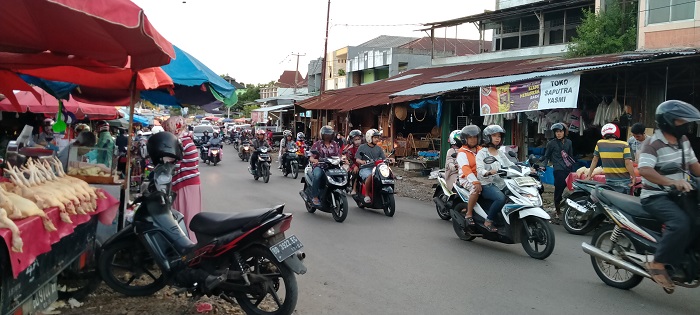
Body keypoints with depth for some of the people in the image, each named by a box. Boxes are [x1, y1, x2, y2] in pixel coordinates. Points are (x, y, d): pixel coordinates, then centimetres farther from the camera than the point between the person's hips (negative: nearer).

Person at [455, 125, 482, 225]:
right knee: (476, 189, -36)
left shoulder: (480, 150, 19)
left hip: (480, 176, 6)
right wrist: (475, 182, -32)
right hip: (467, 178, -6)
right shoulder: (462, 152, -4)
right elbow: (465, 168, -19)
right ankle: (469, 214, -24)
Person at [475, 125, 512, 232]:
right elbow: (480, 170, -13)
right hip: (487, 185, -6)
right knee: (501, 198, -34)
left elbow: (510, 165, 15)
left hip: (501, 184, 6)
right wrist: (489, 172, -35)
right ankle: (488, 222, -21)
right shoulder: (482, 153, 1)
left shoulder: (501, 153, 23)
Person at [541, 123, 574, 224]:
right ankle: (557, 213, -1)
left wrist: (572, 167, 20)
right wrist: (543, 166, -5)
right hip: (559, 170, -4)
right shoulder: (551, 143, 4)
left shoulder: (568, 142, 17)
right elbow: (546, 156, 9)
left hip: (568, 170, 5)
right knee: (558, 190, -7)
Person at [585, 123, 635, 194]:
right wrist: (633, 177, -3)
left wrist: (589, 175, 16)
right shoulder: (624, 145, -8)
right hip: (624, 181, -2)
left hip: (609, 182, 2)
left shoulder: (599, 144, 1)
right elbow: (628, 163, -13)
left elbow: (595, 160, 9)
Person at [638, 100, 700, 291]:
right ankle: (658, 264, -21)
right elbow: (644, 170, -29)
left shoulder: (683, 141, 11)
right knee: (681, 223, -32)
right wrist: (671, 182, -41)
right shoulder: (653, 144, -15)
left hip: (678, 195, 9)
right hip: (655, 196, -9)